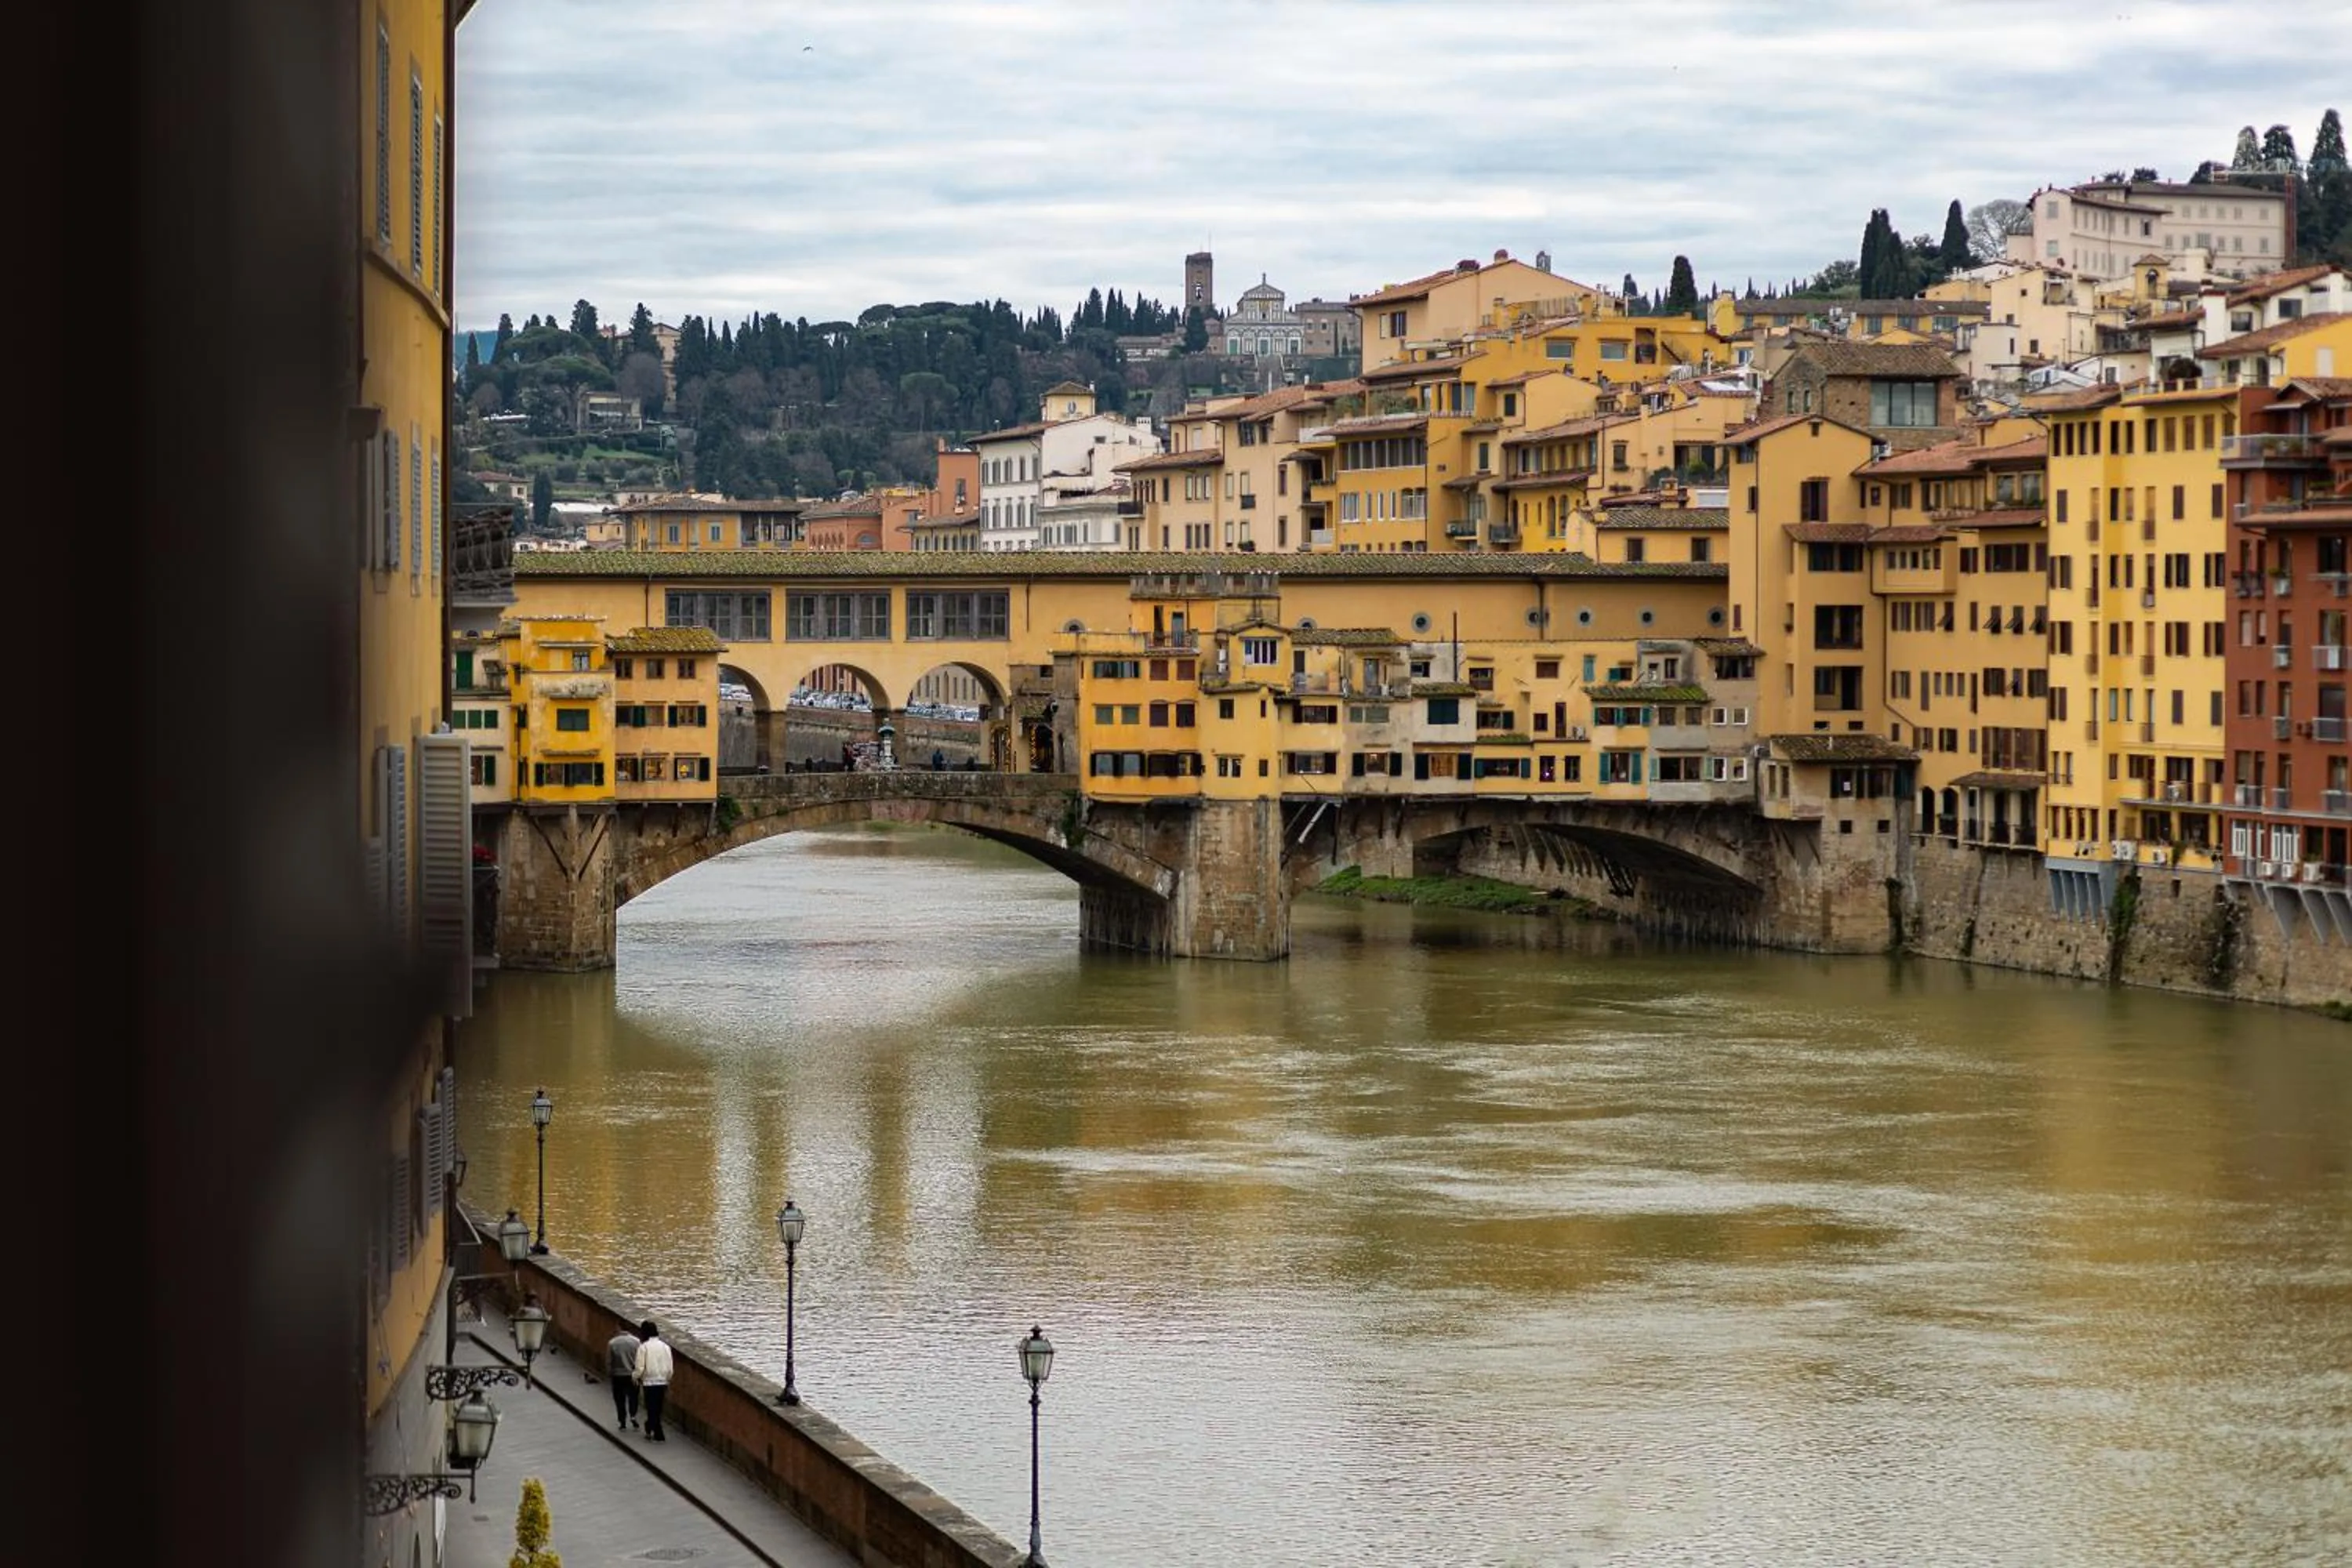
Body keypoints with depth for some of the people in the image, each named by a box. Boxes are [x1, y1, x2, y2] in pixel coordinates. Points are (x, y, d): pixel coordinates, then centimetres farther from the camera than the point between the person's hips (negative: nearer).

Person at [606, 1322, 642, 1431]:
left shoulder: (612, 1343, -9)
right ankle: (633, 1416, -2)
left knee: (620, 1400, 11)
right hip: (633, 1376, 0)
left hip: (618, 1376, 0)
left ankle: (623, 1423, 12)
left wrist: (610, 1372, 12)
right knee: (633, 1397, 17)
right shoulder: (636, 1342, -10)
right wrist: (638, 1374, 4)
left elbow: (608, 1362, -4)